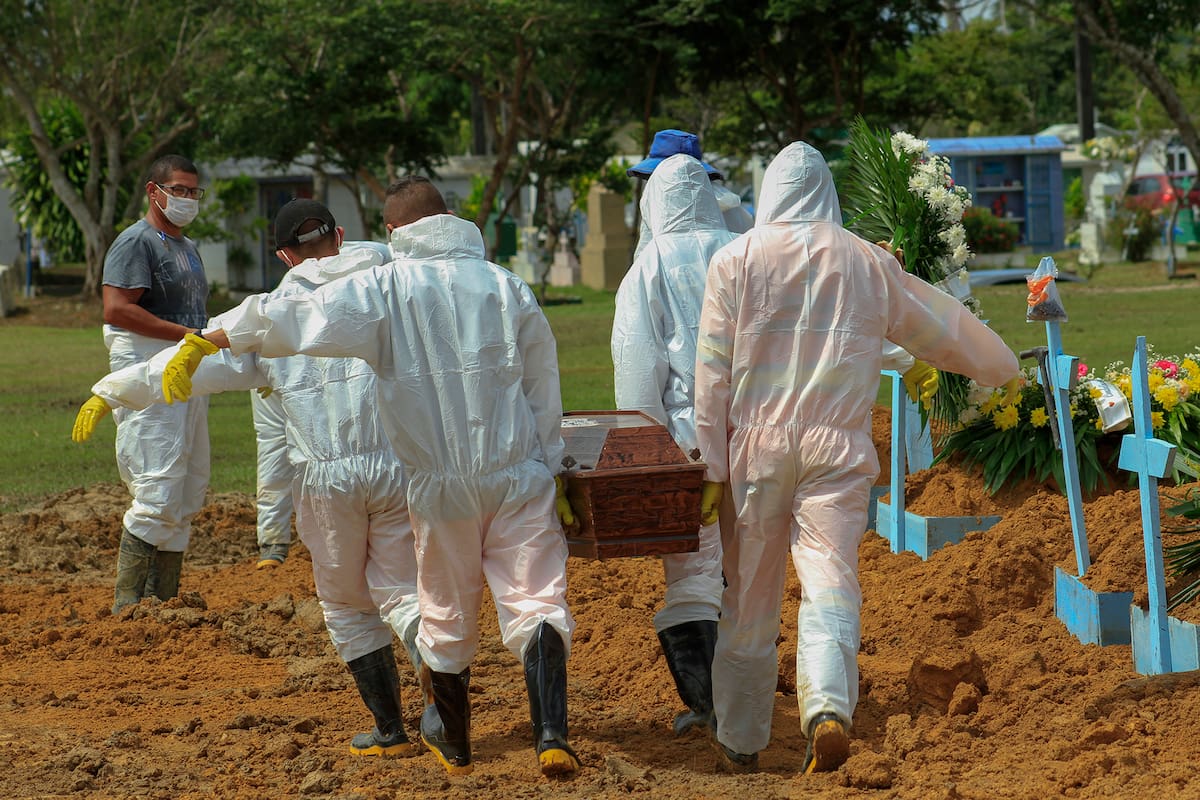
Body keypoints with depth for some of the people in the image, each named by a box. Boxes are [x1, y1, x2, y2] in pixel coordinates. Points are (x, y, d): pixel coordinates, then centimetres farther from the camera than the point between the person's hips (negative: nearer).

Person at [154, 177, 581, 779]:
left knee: (447, 617, 15)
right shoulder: (506, 287, 4)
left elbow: (288, 318, -12)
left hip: (441, 487, 0)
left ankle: (452, 744, 31)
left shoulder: (382, 290, -4)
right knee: (537, 603, -3)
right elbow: (543, 386, 7)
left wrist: (201, 344, -7)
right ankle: (551, 735, -22)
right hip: (519, 479, 0)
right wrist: (551, 473, 13)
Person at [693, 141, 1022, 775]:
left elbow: (712, 369, -1)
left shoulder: (736, 260, 2)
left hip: (757, 443, 0)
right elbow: (939, 326, 20)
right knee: (830, 583, -7)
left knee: (748, 600, 9)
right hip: (838, 448, 0)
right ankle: (828, 707, -32)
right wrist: (1003, 370, 37)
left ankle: (740, 742, 20)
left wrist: (710, 462, 2)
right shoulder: (867, 262, 7)